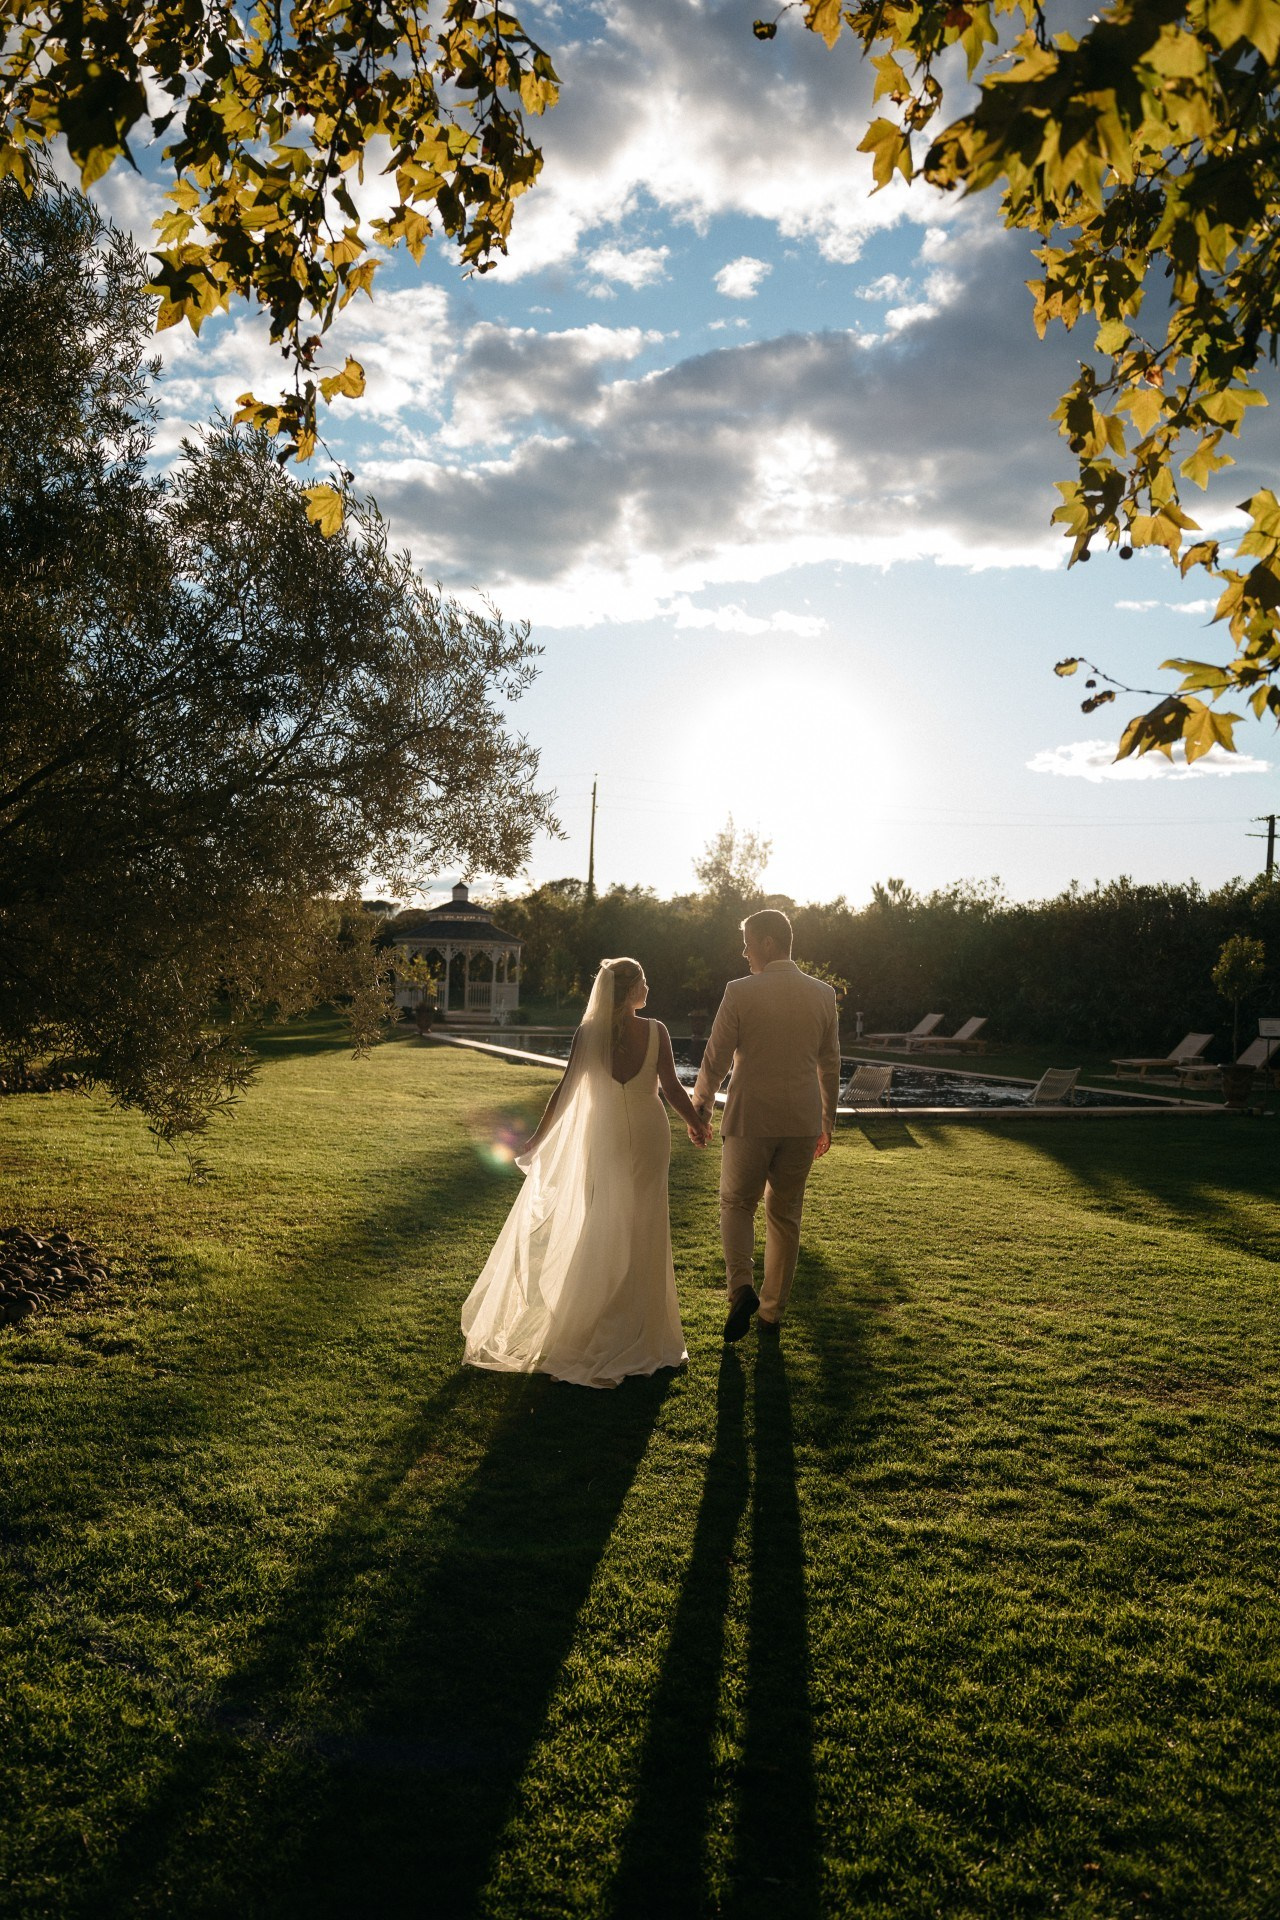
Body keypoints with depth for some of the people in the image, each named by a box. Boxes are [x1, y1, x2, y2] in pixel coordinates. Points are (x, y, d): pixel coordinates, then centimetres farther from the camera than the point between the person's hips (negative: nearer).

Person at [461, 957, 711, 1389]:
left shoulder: (588, 1033, -10)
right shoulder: (655, 1031, -13)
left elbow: (566, 1090, -10)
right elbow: (672, 1088, -11)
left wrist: (538, 1138, -1)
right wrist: (697, 1125, 5)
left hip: (604, 1138, 1)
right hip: (649, 1135, -1)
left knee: (601, 1229, 15)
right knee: (642, 1229, 11)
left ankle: (593, 1323, 23)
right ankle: (640, 1327, 20)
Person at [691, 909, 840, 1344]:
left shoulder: (740, 992, -10)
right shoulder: (823, 994, 2)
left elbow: (715, 1060, -5)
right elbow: (830, 1065, 8)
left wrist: (699, 1108, 10)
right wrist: (827, 1121, 19)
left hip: (749, 1120, -3)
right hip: (802, 1124, 3)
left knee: (737, 1204, 15)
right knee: (785, 1214, 14)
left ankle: (741, 1285, -6)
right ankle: (773, 1310, 21)